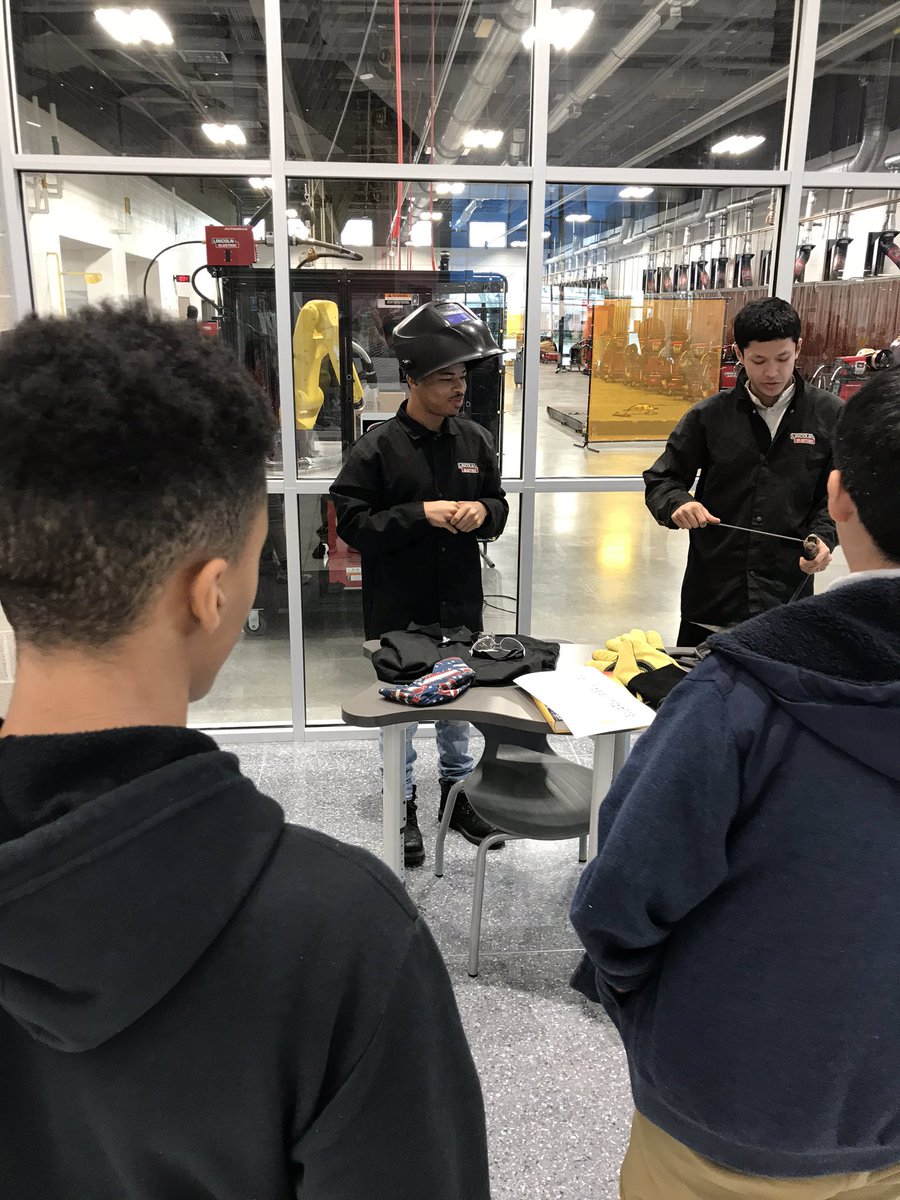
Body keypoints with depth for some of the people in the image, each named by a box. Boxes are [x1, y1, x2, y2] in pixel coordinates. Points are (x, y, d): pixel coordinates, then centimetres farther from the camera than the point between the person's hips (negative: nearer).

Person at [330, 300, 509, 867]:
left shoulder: (476, 439, 1)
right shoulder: (378, 447, -13)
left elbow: (500, 505, 11)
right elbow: (352, 522, -14)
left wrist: (483, 511, -12)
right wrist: (421, 514, -23)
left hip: (460, 604, 4)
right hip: (399, 608, -3)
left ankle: (458, 790, 38)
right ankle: (403, 802, 30)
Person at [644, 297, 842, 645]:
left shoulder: (829, 415, 0)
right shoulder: (709, 416, 0)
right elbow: (660, 480, 5)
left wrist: (823, 536, -14)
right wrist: (678, 503, -16)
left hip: (789, 592, 0)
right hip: (711, 592, 1)